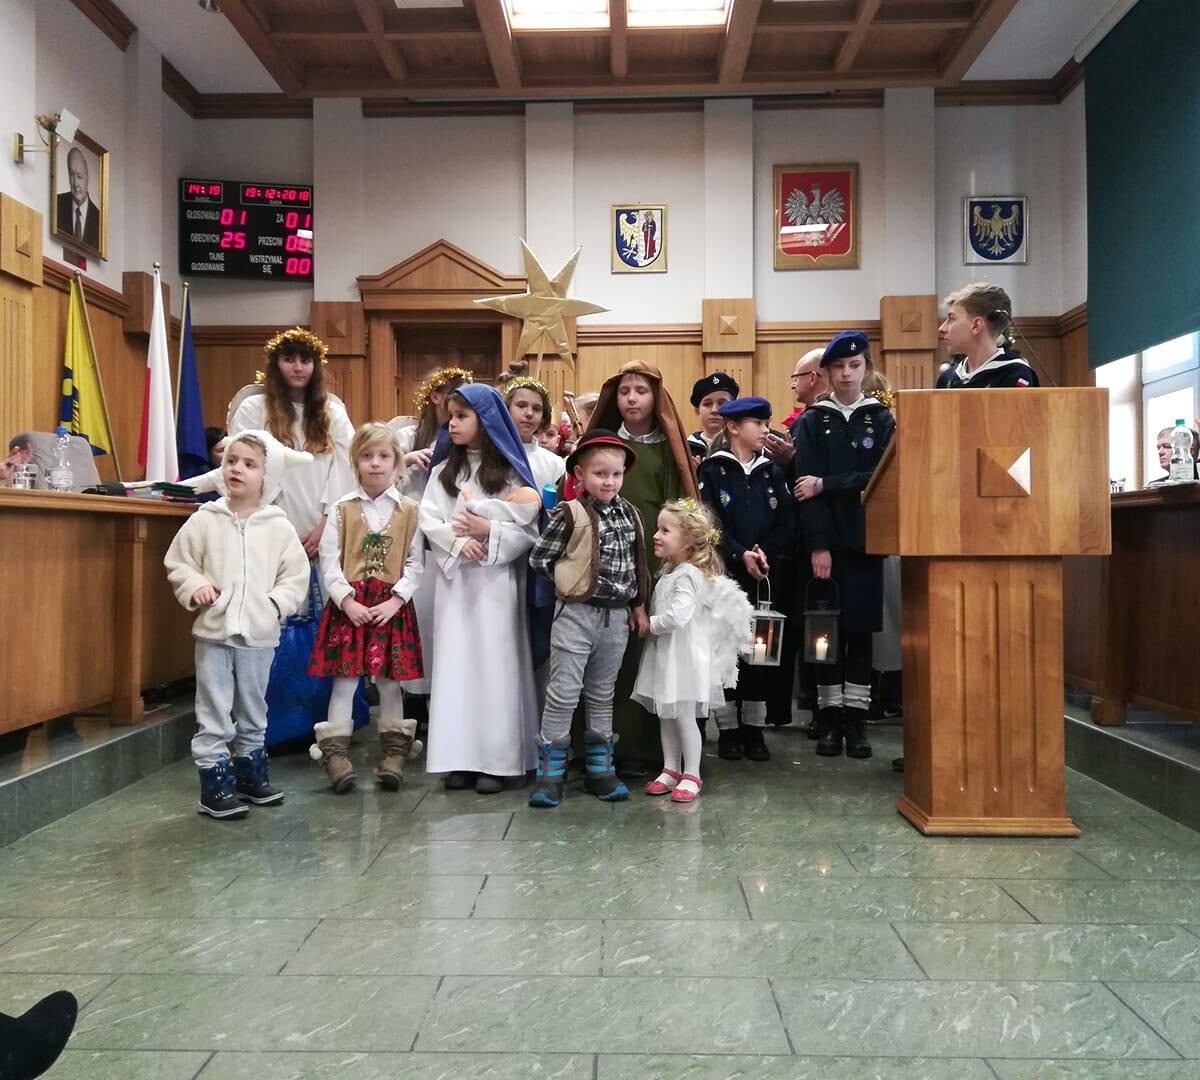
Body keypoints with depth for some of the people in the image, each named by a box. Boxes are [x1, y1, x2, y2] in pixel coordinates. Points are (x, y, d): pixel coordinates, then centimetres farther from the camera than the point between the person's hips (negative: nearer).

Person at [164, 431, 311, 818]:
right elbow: (178, 563, 4)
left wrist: (275, 602, -12)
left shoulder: (279, 527, -1)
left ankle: (250, 772, 32)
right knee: (214, 711, 4)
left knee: (253, 710, 17)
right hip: (214, 631, -1)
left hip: (259, 634, 2)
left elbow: (296, 576, 2)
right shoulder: (205, 519, -2)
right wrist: (195, 587, -13)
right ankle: (215, 782, 13)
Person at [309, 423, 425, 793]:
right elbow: (329, 561, -1)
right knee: (345, 677, 1)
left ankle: (394, 751, 18)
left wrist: (396, 600, -11)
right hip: (350, 603, 0)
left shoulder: (409, 510, 2)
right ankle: (335, 750, 10)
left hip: (392, 605, 0)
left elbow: (415, 563, 0)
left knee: (390, 678, 7)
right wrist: (348, 600, -12)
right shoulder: (343, 509, 3)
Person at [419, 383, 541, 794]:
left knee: (496, 664, -1)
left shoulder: (510, 472, 2)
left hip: (497, 580, -3)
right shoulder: (444, 470, 11)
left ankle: (496, 759, 6)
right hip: (454, 578, 3)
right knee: (455, 662, 2)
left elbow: (528, 531, -3)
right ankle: (460, 757, 11)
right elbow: (428, 520, 1)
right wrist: (457, 542, -15)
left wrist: (489, 530, -16)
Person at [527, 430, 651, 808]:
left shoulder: (629, 514, 6)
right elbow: (538, 558, -7)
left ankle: (599, 768, 25)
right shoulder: (569, 514, -10)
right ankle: (550, 772, 9)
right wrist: (572, 582, -4)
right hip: (577, 614, -5)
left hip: (616, 617, 5)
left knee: (602, 695, 15)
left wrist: (638, 604, 16)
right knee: (563, 693, -1)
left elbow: (638, 562, 16)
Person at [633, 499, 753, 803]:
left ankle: (692, 775, 14)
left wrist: (651, 624, -16)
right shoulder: (669, 572, 10)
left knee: (684, 716, 1)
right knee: (666, 715, 14)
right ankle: (671, 770, 25)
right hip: (665, 654, 9)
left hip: (684, 657, -9)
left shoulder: (689, 574, -18)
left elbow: (678, 615, -29)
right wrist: (650, 623, 5)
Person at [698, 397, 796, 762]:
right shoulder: (713, 471, 0)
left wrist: (765, 553, -13)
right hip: (724, 575, -3)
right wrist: (741, 555, -19)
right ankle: (727, 728, 12)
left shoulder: (773, 473, 11)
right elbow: (710, 524, -9)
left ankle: (754, 727, 16)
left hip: (766, 577, 3)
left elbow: (788, 526, 4)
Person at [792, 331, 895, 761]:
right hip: (825, 541, -1)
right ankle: (829, 718, 11)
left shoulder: (882, 419, 8)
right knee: (829, 628, 2)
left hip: (865, 540, 1)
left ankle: (856, 719, 12)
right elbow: (805, 487, -5)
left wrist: (825, 485, -14)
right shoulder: (812, 422, 4)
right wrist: (817, 544, -14)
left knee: (861, 628, 3)